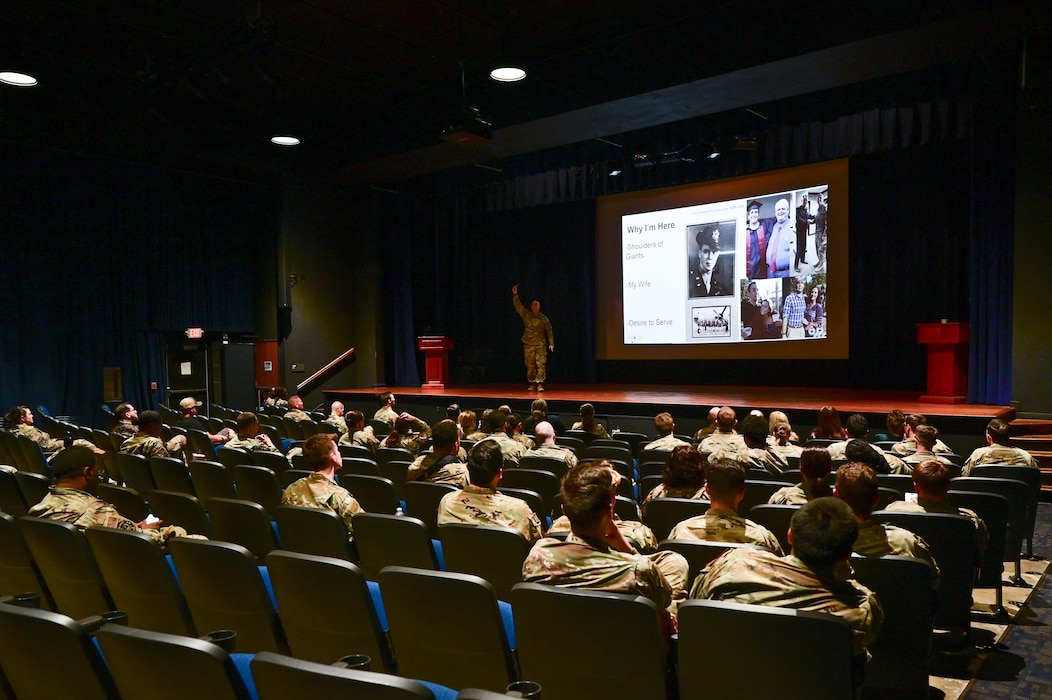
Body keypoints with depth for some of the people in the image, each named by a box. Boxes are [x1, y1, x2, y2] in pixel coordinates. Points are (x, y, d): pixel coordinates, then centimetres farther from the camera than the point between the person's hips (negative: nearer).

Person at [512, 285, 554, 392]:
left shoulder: (544, 318, 7)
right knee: (530, 365, 3)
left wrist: (551, 343, -1)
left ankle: (540, 384, -9)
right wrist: (515, 295, -11)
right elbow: (518, 306, 0)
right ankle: (532, 384, 13)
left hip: (541, 345, -1)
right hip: (528, 345, 1)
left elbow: (549, 331, 6)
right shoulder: (526, 315, 8)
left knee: (541, 364, -9)